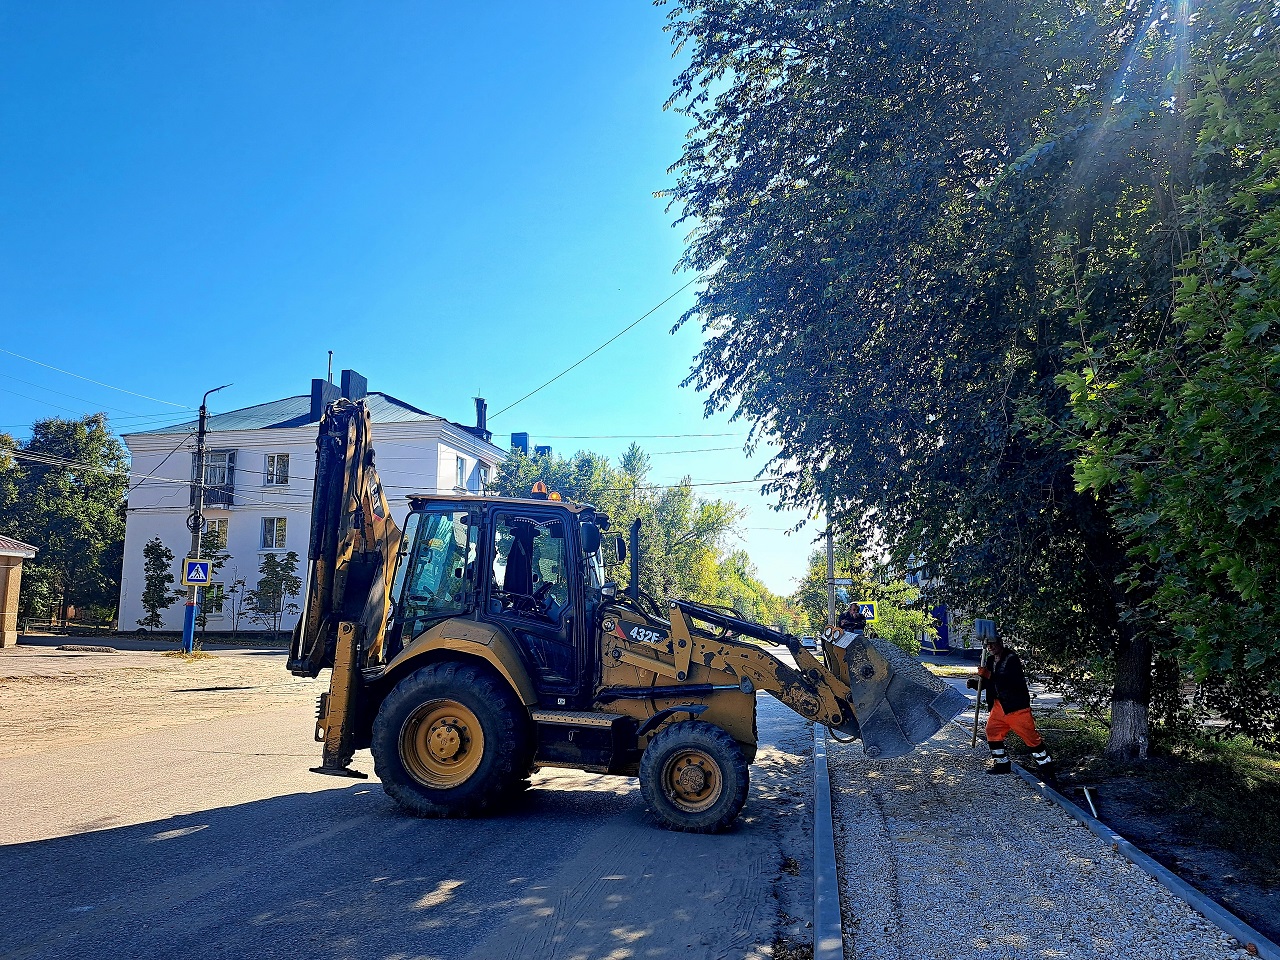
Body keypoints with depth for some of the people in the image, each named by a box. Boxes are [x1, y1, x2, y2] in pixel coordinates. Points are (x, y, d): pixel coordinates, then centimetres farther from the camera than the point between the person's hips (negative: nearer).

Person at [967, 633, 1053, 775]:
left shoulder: (1012, 659, -18)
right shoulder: (989, 660, 8)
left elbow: (1012, 681, -31)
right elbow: (987, 682, 14)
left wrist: (990, 676, -38)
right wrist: (975, 683, -7)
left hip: (1017, 705, -8)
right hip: (999, 703, 8)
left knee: (1029, 734, -2)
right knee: (992, 730, 4)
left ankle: (1044, 762, 15)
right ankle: (1001, 763, 15)